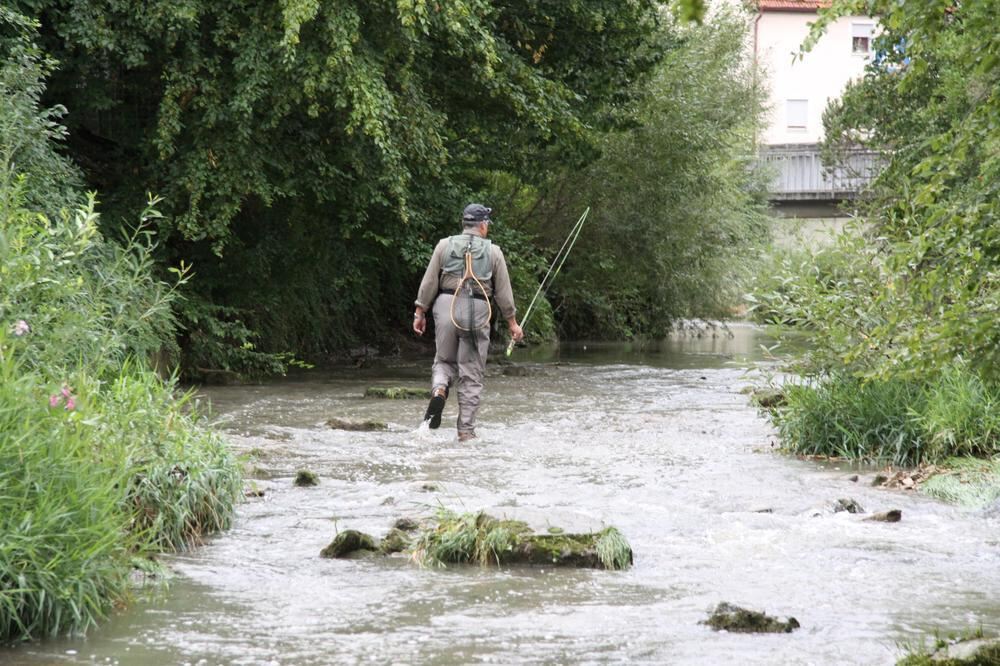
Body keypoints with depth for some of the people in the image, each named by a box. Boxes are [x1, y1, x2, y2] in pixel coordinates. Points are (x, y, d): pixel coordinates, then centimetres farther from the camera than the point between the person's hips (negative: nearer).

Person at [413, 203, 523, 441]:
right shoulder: (493, 251, 5)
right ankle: (466, 430, 4)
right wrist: (512, 322, 16)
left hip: (446, 307, 1)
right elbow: (503, 290, 7)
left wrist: (420, 313, 10)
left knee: (444, 360, 19)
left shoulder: (445, 245, 6)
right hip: (477, 311, -1)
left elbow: (429, 282, 4)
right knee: (471, 373, 4)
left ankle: (439, 390, -13)